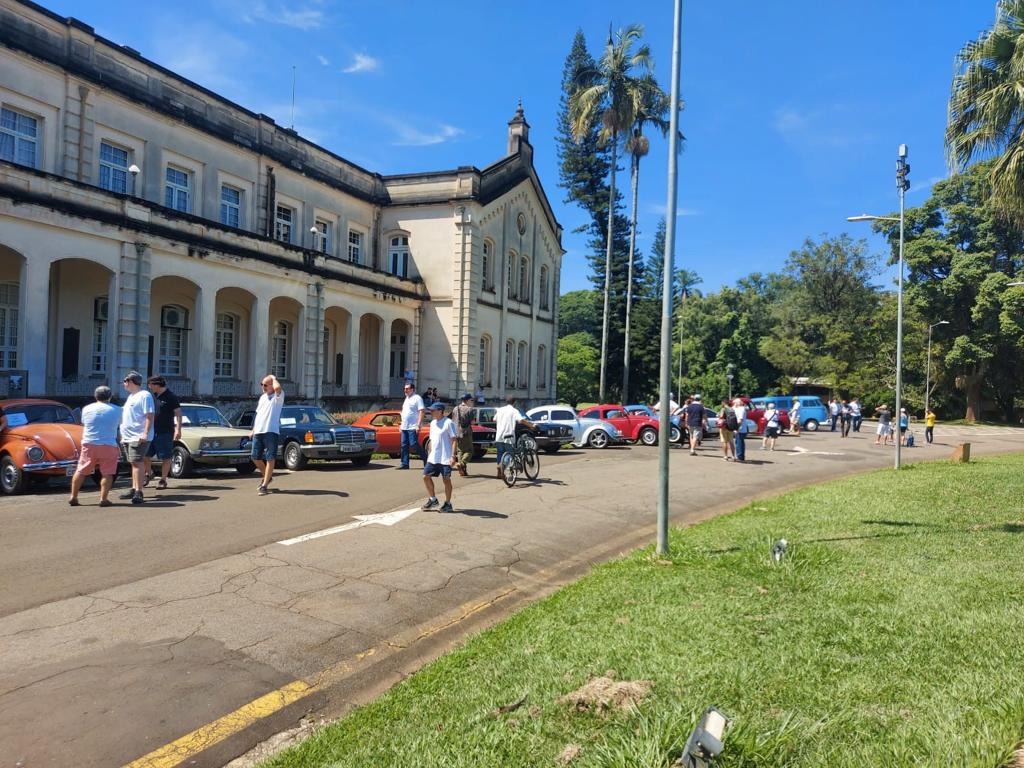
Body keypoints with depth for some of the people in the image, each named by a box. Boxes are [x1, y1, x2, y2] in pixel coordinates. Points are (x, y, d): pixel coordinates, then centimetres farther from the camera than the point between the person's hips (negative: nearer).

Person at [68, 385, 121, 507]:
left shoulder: (86, 409, 7)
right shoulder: (116, 410, 1)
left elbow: (84, 425, 18)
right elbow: (119, 424, 14)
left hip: (89, 444, 2)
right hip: (108, 445, -2)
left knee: (80, 472, 12)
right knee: (107, 473, 2)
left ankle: (73, 497, 15)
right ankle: (103, 499, -1)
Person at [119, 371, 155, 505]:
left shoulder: (145, 395, -11)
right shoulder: (131, 396, 20)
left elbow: (150, 416, -18)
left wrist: (145, 433, -26)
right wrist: (123, 434, 24)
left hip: (138, 437, -10)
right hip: (128, 436, 10)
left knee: (137, 462, -15)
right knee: (134, 463, 14)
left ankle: (138, 492, -17)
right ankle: (134, 489, 21)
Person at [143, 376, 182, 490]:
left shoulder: (171, 397, -8)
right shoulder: (152, 396, 12)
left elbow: (178, 413, -10)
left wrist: (178, 430, -17)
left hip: (165, 432, -6)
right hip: (151, 431, 6)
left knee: (165, 457, 0)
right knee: (146, 455, 9)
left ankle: (163, 480, 8)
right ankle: (148, 473, 32)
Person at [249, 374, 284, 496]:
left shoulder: (278, 396, -3)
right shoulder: (262, 397, 20)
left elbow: (277, 387, -28)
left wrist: (274, 378, -8)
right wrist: (253, 429, 22)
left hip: (271, 431, -7)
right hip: (258, 432, 7)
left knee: (270, 459, -4)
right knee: (255, 458, 10)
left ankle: (264, 485, -1)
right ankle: (266, 476, 32)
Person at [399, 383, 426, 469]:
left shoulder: (417, 398, -7)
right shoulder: (407, 398, 19)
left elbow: (421, 412, -15)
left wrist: (419, 425, -21)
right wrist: (401, 425, 21)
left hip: (413, 427, -8)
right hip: (404, 427, 9)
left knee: (414, 444, -11)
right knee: (404, 445, 6)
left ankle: (426, 460, 2)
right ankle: (404, 463, 10)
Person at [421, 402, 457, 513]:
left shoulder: (448, 423, -11)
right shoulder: (433, 423, 12)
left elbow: (453, 440, -13)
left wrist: (453, 456, -19)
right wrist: (429, 454, 17)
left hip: (445, 458, -8)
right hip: (433, 458, 8)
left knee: (446, 479, 1)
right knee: (426, 476, 6)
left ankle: (448, 504, 13)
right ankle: (432, 500, 20)